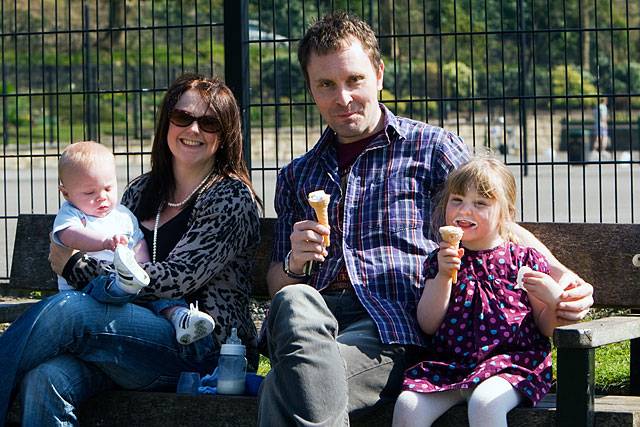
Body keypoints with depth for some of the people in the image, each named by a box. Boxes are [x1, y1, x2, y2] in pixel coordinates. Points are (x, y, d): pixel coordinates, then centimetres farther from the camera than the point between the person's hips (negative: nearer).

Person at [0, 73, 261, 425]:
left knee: (64, 310, -29)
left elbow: (175, 278, -11)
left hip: (204, 350, -5)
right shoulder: (141, 191, 20)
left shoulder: (231, 197, 0)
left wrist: (76, 266, -6)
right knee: (44, 378, -30)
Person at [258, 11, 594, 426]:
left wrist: (561, 277, -11)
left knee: (285, 388, -34)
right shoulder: (296, 176, 26)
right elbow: (278, 284, 25)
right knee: (294, 304, -36)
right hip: (317, 314, 4)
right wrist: (295, 265, 0)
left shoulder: (432, 147, 13)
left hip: (393, 330, -4)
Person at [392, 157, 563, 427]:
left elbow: (546, 329, 7)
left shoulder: (524, 260, 5)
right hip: (449, 363, 3)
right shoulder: (442, 259, 13)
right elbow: (428, 325, 5)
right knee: (408, 405, -22)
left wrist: (554, 301, -15)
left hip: (512, 362, -3)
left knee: (484, 402, -35)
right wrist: (443, 276, -7)